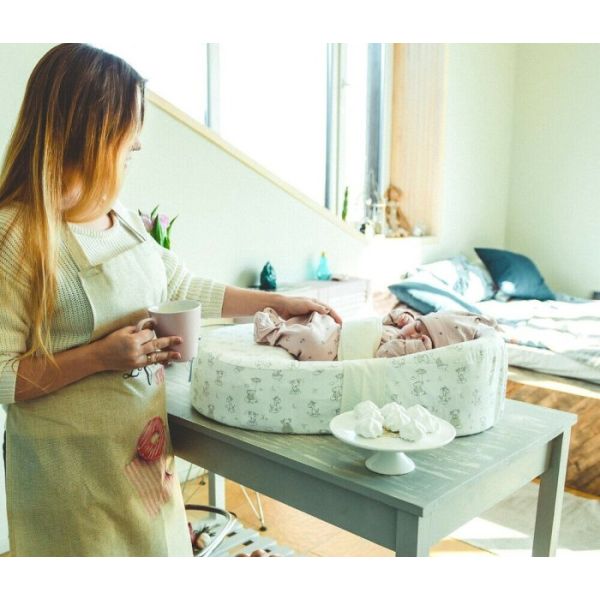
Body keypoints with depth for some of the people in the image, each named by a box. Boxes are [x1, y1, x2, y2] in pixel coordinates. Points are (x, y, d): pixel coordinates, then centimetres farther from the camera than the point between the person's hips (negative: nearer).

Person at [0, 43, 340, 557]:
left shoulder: (122, 218, 2)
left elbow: (183, 288, 12)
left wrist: (280, 303, 11)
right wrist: (99, 356, -25)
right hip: (74, 468, -7)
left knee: (160, 543, 20)